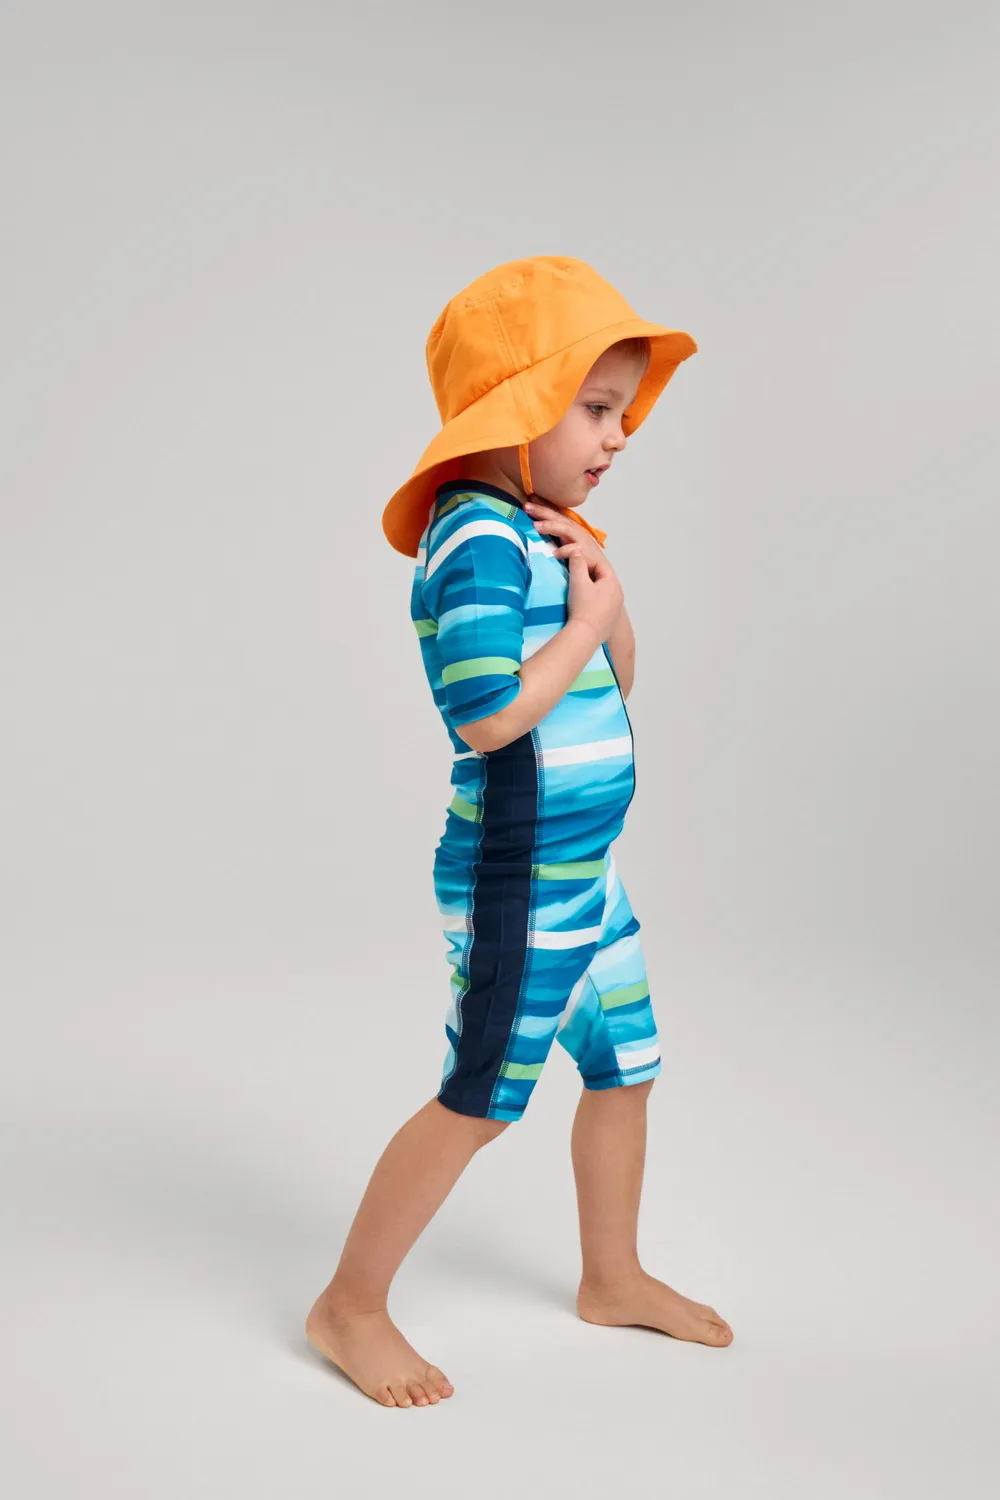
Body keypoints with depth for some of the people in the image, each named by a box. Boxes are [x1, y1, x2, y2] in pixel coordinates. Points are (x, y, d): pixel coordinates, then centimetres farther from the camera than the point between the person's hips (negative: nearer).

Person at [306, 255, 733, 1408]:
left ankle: (612, 1278, 39)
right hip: (517, 874, -9)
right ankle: (350, 1307, 20)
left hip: (585, 866, 9)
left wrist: (603, 586, -4)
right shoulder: (479, 541, -21)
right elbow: (489, 715, -30)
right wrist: (586, 621, -18)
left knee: (625, 1068, 19)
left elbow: (616, 682, 14)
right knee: (479, 1101, 2)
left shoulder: (541, 532, 8)